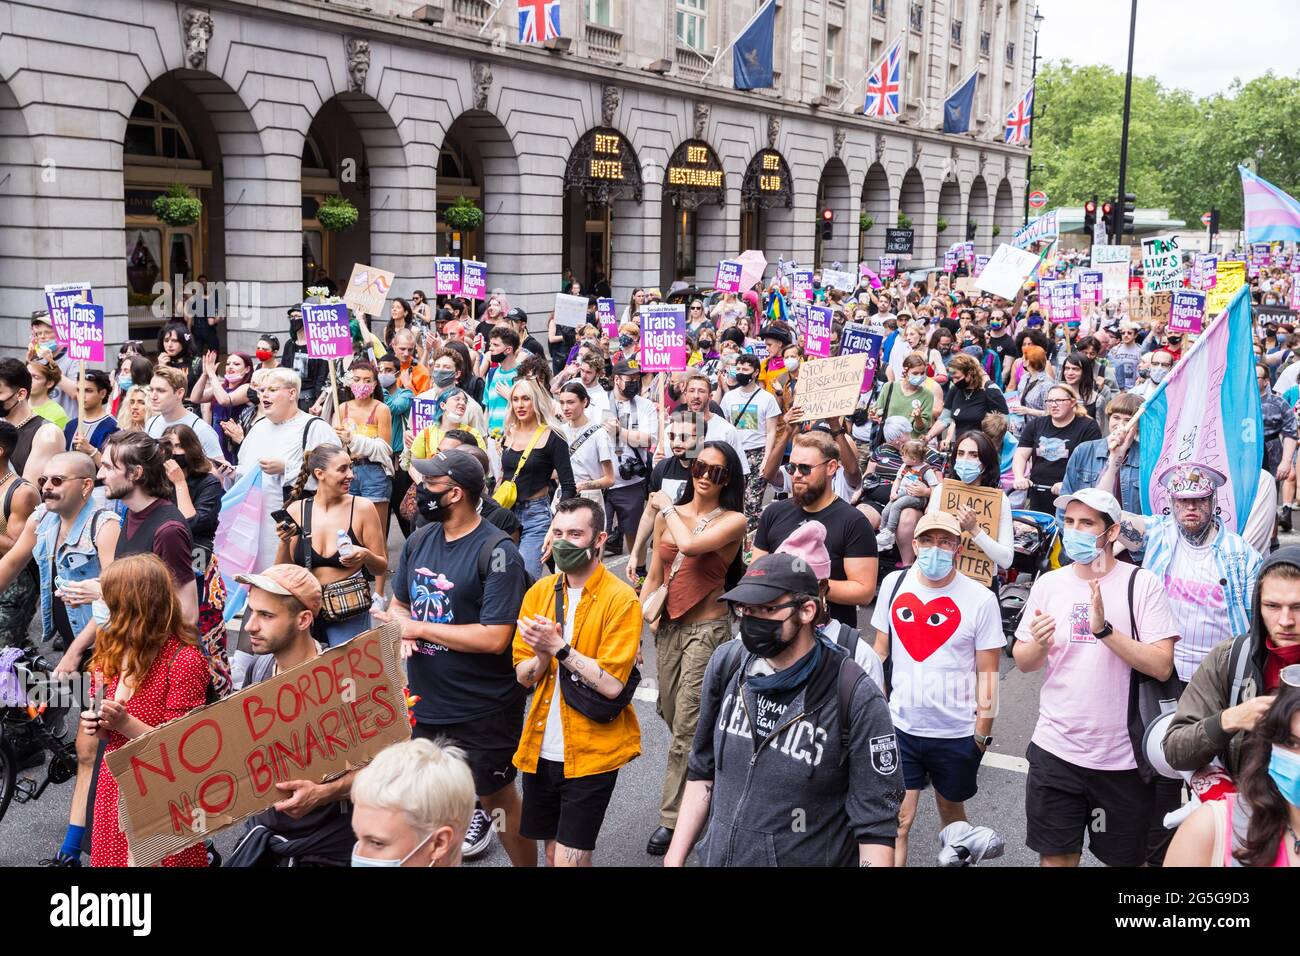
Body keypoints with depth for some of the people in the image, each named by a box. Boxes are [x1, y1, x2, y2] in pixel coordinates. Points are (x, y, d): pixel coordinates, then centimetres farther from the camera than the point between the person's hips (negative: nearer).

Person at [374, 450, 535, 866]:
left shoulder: (496, 551, -19)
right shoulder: (419, 540, 3)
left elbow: (495, 638, -24)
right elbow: (398, 604, 14)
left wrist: (418, 628, -18)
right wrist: (401, 628, -11)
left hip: (484, 709, -6)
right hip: (425, 702, 6)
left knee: (497, 797, 9)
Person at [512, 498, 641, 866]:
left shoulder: (621, 599, -12)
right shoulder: (539, 593, 4)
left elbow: (612, 684, -20)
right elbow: (522, 676, 4)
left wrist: (559, 648, -22)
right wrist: (543, 654, -16)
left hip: (591, 752, -5)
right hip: (541, 748, 5)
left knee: (569, 858, -4)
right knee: (553, 852, 17)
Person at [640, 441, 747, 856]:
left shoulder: (734, 521, -9)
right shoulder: (668, 515, 6)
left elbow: (690, 544, -27)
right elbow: (654, 576, 12)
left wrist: (667, 508, -11)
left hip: (706, 628, -6)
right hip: (669, 625, 6)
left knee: (686, 728, -5)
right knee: (669, 711, 18)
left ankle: (673, 818, 4)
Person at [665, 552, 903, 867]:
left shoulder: (856, 699, -21)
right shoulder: (726, 664, -7)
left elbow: (875, 823, -17)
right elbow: (703, 770, 5)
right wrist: (674, 857, 3)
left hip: (810, 858, -4)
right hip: (718, 856, 4)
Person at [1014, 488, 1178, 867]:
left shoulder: (1141, 584, -7)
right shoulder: (1048, 583, 4)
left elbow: (1162, 666, -14)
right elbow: (1023, 663, 8)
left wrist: (1104, 629, -25)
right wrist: (1038, 644, -14)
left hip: (1123, 756, -2)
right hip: (1056, 748, 3)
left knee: (1127, 858, 13)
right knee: (1056, 856, 10)